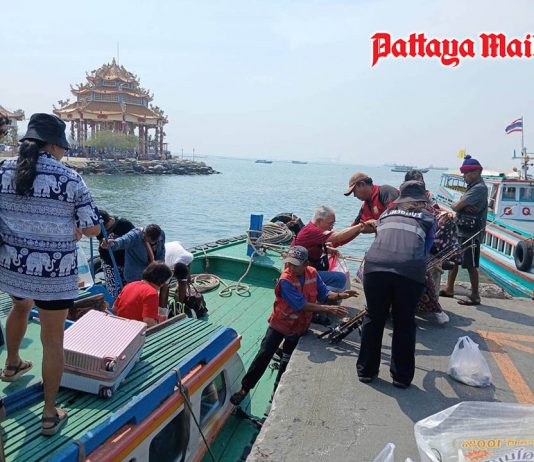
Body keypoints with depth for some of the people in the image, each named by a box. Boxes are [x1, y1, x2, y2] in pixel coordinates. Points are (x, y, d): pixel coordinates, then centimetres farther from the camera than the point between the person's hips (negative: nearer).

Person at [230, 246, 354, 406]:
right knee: (263, 356, -1)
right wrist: (328, 309, -34)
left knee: (287, 362, 14)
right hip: (279, 324, -4)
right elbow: (301, 305, -32)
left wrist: (340, 295, -21)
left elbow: (323, 294, -3)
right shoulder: (285, 280, -28)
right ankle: (245, 388, 15)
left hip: (298, 328, 4)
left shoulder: (312, 273, -11)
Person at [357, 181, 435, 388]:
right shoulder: (428, 218, 23)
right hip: (409, 272, -1)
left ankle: (366, 370, 29)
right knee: (404, 323, 15)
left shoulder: (386, 213, 29)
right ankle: (402, 376, 27)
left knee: (373, 318, 18)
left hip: (375, 267, 2)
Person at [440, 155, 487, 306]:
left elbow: (456, 206, -22)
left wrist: (457, 205, -1)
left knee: (470, 265, -1)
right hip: (461, 230, 10)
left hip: (471, 233, -10)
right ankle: (449, 289, 26)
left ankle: (475, 296, 9)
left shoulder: (479, 188, -17)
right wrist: (463, 207, -15)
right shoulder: (472, 187, 15)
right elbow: (459, 205, 5)